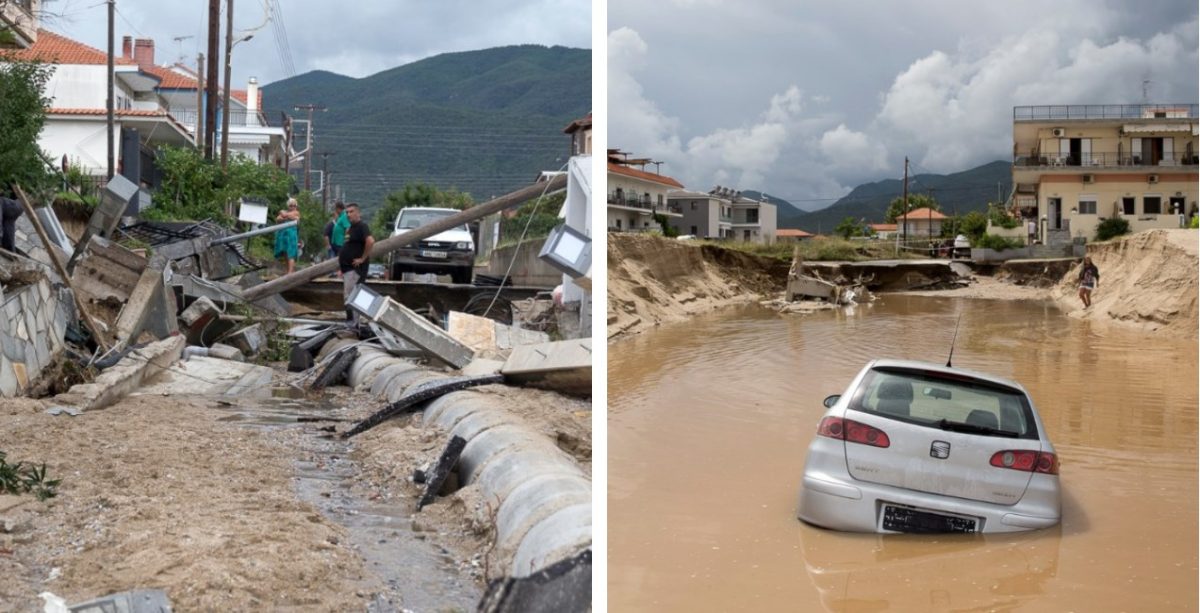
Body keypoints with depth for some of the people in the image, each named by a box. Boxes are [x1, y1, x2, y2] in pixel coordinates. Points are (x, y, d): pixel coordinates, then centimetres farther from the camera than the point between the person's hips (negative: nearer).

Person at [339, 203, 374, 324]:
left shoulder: (362, 226, -13)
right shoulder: (350, 228, 17)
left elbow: (370, 241, -31)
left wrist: (363, 258, -26)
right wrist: (341, 258, 19)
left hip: (355, 268, -10)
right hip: (347, 267, 10)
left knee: (350, 296, -11)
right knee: (347, 297, 15)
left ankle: (353, 323, -8)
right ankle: (350, 321, 22)